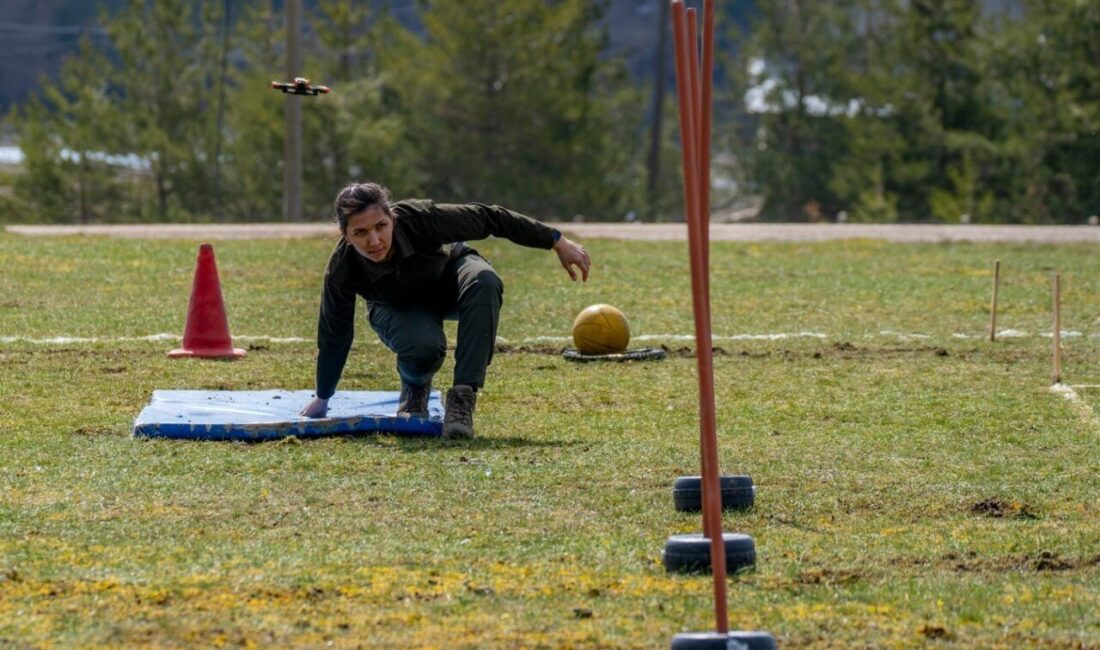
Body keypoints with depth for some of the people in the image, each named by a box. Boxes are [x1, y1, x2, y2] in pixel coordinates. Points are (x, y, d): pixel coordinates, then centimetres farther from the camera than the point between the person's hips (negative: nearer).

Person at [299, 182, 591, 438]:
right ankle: (415, 389, 3)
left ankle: (462, 399, -31)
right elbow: (334, 334, -17)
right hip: (400, 309, -1)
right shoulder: (342, 269, -33)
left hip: (447, 278, 1)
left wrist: (556, 241, -19)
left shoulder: (419, 218, -37)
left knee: (484, 281, -35)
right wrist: (322, 399, -4)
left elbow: (489, 218, -25)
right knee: (424, 345, -35)